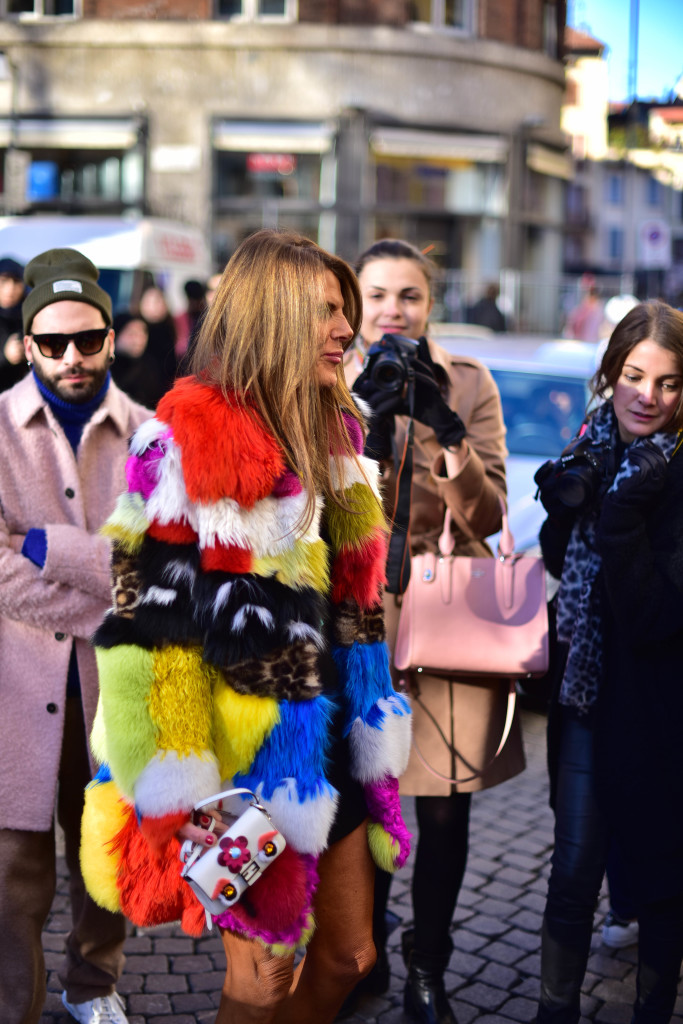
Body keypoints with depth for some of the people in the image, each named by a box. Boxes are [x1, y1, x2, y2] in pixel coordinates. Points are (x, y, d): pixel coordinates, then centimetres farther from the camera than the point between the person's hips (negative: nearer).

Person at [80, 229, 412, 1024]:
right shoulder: (187, 444, -17)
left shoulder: (334, 434, 8)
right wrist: (183, 801, -18)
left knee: (349, 955, 18)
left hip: (326, 746, 8)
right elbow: (147, 629, -19)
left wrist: (365, 742, 16)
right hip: (249, 762, -7)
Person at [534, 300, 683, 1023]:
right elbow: (556, 564, 4)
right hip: (588, 693, 4)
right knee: (573, 873, 10)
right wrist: (569, 496, -13)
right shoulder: (593, 458, 1)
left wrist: (623, 508, -29)